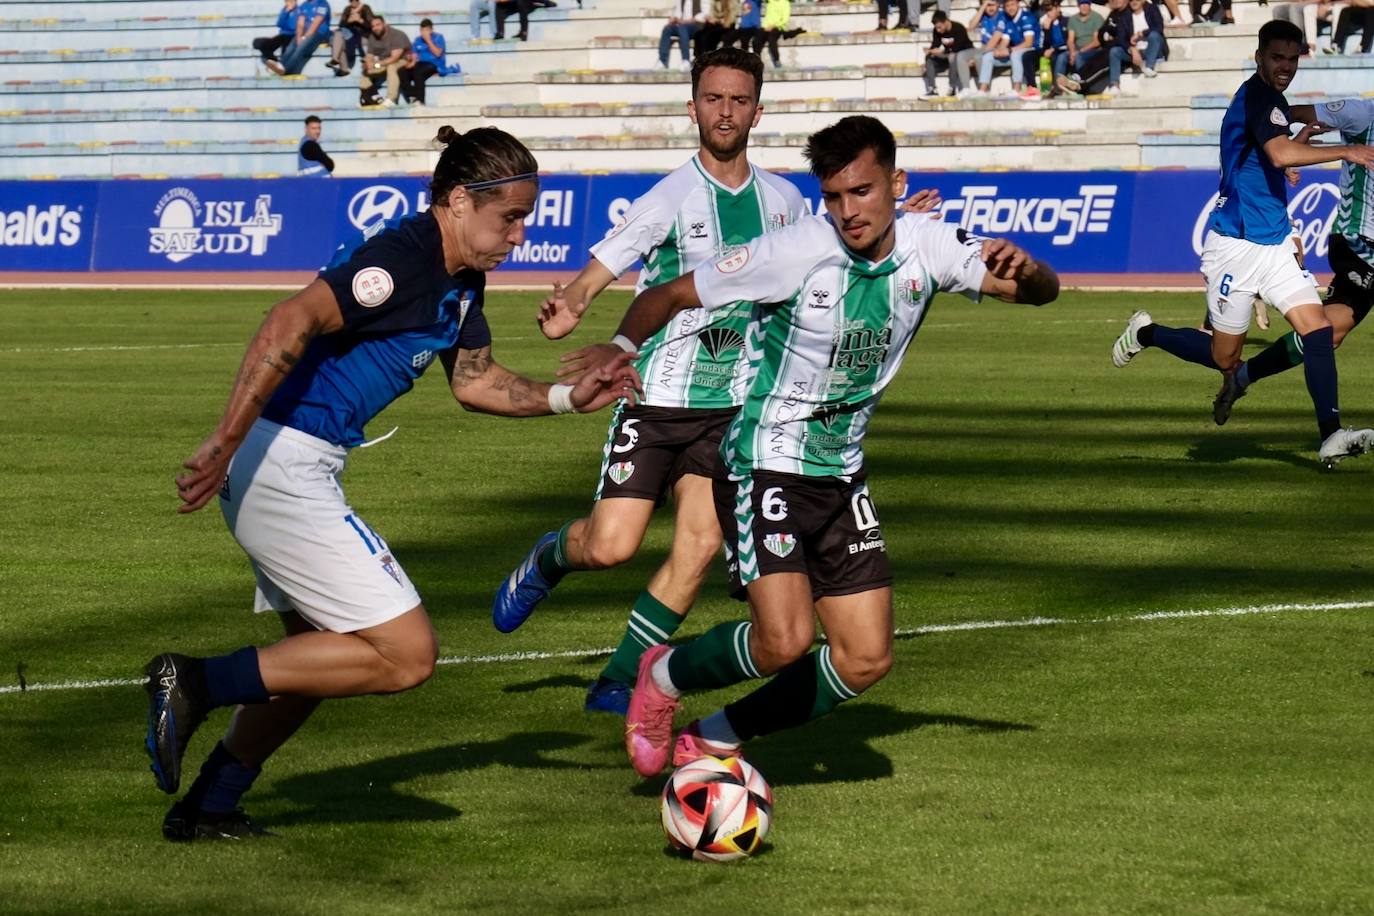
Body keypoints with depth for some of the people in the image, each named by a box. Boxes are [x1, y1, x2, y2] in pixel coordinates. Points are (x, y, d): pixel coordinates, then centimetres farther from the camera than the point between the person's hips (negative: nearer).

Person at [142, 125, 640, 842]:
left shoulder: (460, 282, 12)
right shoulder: (406, 256, -18)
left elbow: (475, 382, 27)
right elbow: (291, 323, -29)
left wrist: (569, 398, 14)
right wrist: (226, 443, -34)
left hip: (303, 471, 11)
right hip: (281, 464, -11)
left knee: (321, 654, 25)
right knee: (406, 654, -9)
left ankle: (207, 809, 32)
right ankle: (196, 685, -8)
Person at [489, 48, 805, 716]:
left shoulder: (784, 200, 6)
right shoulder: (670, 198, -10)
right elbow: (601, 266, -19)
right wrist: (572, 304, -42)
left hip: (729, 405, 4)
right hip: (655, 397, -4)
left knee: (700, 547, -9)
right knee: (610, 547, -9)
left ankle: (618, 682, 5)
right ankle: (546, 560, 27)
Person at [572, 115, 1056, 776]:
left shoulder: (926, 246, -6)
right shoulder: (797, 251, -19)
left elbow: (1041, 291, -3)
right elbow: (674, 295, -11)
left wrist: (1021, 269, -28)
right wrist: (621, 346, -30)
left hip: (841, 474, 6)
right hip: (765, 466, -6)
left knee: (867, 658, 2)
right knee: (784, 639, -22)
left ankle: (713, 740, 20)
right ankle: (663, 678, 9)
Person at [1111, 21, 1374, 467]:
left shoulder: (1272, 101, 16)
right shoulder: (1256, 96, -15)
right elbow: (1281, 154, -32)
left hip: (1274, 242, 9)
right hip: (1236, 243, -9)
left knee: (1318, 329, -9)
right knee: (1224, 358, 1)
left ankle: (1330, 436, -17)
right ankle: (1146, 333, 26)